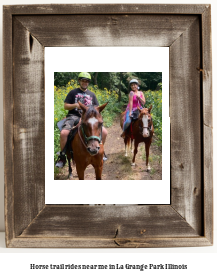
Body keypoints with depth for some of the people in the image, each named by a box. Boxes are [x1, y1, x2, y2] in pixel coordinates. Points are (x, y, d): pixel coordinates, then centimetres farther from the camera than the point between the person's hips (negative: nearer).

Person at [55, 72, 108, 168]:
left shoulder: (92, 94, 21)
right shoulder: (73, 92, 11)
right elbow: (65, 106, 6)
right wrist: (75, 105, -12)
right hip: (74, 116, -3)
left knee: (104, 132, -16)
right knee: (63, 133, -32)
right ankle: (62, 157, -12)